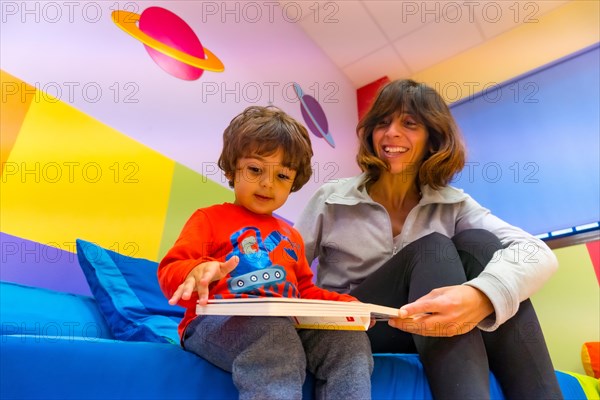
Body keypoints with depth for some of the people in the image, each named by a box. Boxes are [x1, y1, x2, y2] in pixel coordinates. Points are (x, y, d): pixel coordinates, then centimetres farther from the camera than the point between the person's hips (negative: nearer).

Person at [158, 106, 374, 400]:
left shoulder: (290, 235, 28)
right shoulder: (210, 218, 10)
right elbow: (170, 271, -1)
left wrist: (346, 305, 12)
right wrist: (197, 274, -27)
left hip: (285, 325, 6)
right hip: (216, 323, -5)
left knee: (351, 340, -17)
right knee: (272, 332, -37)